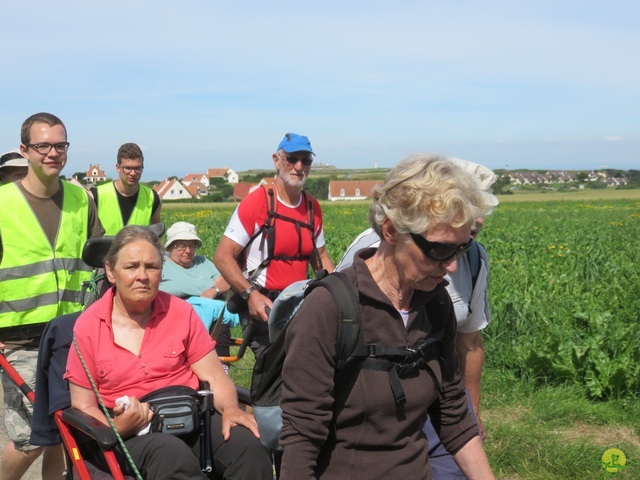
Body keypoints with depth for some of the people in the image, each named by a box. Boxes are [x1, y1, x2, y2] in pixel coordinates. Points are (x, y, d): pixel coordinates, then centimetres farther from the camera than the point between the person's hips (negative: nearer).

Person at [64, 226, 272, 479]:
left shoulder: (180, 311, 7)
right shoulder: (87, 326, 2)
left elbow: (214, 376, 5)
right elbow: (84, 407, 3)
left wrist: (230, 408, -16)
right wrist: (117, 428, -18)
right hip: (131, 432, -3)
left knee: (247, 445, -27)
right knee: (172, 455, -37)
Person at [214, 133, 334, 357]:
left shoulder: (313, 207, 8)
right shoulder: (256, 202, -10)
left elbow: (320, 257, 20)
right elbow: (222, 256, -11)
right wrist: (250, 294, -23)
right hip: (262, 307, -5)